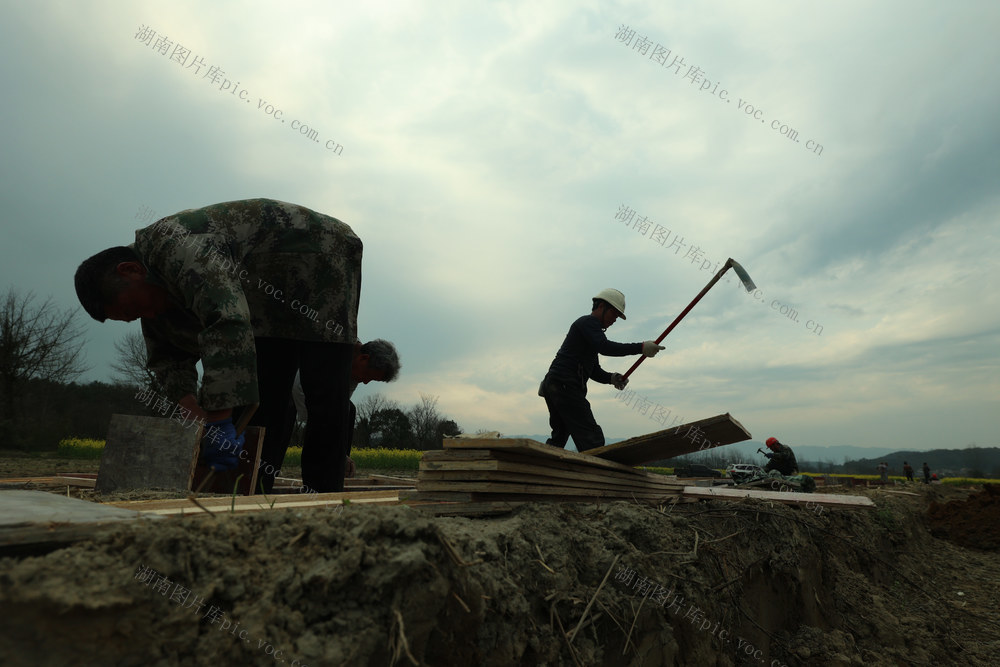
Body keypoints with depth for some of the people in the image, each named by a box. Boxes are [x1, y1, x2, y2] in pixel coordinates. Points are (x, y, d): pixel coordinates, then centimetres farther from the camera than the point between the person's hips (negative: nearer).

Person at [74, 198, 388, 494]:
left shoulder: (173, 243, -27)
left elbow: (228, 323, -40)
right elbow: (169, 360, 4)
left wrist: (218, 423, -40)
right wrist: (197, 417, -15)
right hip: (271, 296, 10)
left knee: (325, 393, -11)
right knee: (262, 394, 2)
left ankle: (321, 496, -7)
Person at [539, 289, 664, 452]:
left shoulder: (589, 326, 28)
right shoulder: (588, 321, -2)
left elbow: (595, 371, 23)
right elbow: (604, 347, -22)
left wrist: (611, 378, 3)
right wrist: (641, 348, -24)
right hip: (565, 386, -10)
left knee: (558, 438, 17)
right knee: (592, 439, -12)